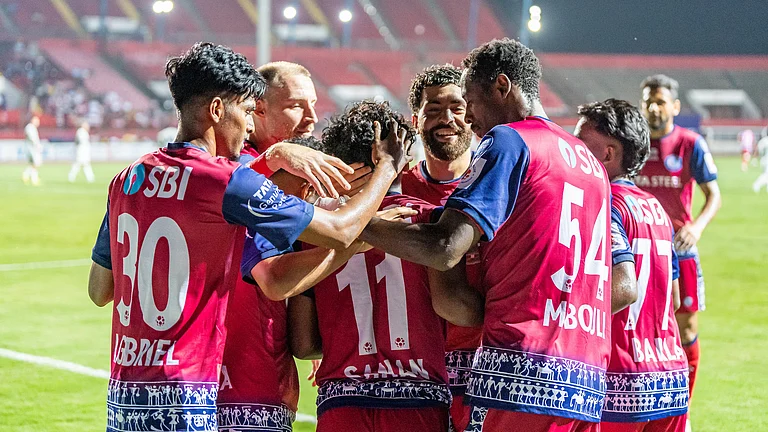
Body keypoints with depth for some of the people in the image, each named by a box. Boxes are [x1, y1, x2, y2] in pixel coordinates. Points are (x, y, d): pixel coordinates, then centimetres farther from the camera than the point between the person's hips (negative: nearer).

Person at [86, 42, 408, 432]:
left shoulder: (126, 180, 9)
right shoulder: (228, 182, -11)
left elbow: (98, 291, 19)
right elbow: (340, 231, -5)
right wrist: (388, 166, 13)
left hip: (121, 398, 7)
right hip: (183, 399, -7)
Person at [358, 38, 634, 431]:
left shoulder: (508, 140, -2)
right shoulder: (590, 160, 23)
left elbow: (445, 249, -14)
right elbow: (624, 287, 23)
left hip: (522, 373, -8)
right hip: (588, 386, 8)